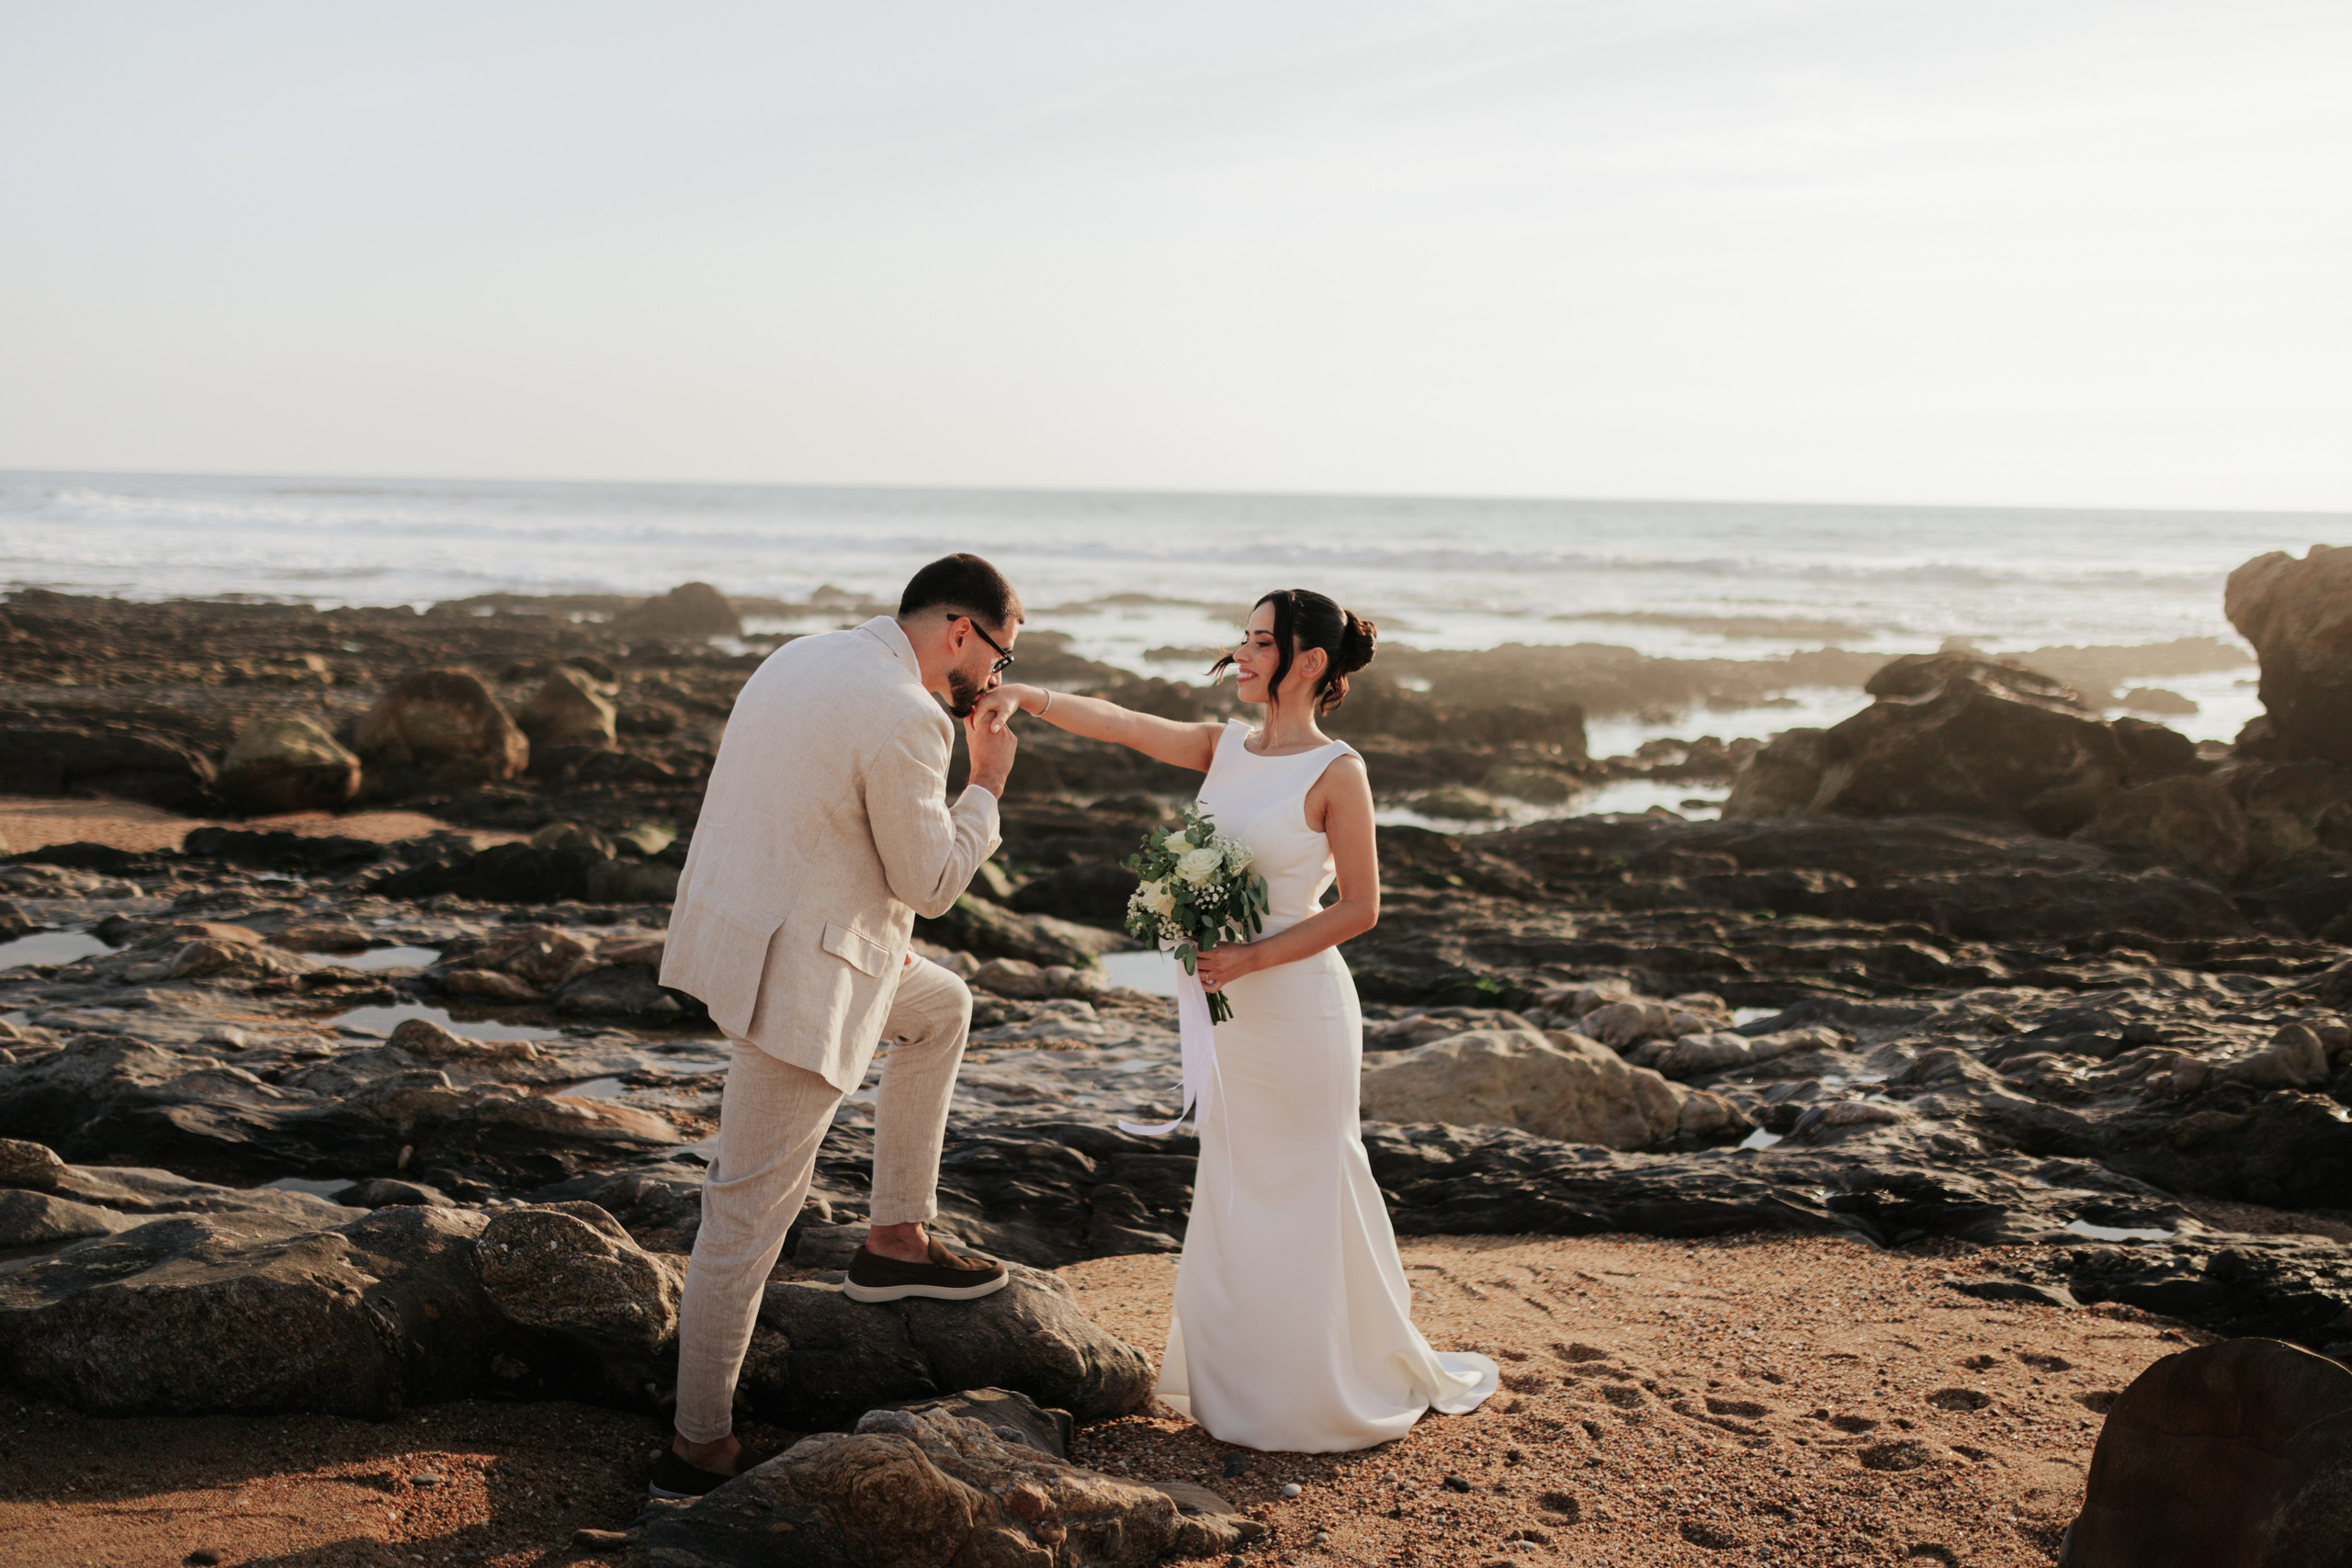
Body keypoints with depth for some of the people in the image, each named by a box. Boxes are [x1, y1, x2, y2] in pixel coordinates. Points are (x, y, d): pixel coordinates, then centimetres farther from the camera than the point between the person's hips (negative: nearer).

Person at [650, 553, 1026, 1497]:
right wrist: (986, 784, 0)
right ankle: (699, 1447, 12)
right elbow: (931, 884, -13)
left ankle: (897, 1239, 32)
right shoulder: (904, 720, -21)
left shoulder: (799, 660, 9)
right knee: (752, 1209, 0)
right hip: (792, 977, -10)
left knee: (942, 1006, 27)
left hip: (739, 929, 10)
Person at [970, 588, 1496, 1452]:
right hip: (1231, 1012, 7)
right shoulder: (1224, 749, 6)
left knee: (1307, 1199, 4)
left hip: (1299, 1006, -7)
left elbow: (1359, 907, -12)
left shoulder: (1335, 772, -12)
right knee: (1232, 1200, 14)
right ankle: (1246, 1386, 29)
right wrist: (1025, 695, -19)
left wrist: (1252, 958, -19)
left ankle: (1344, 1390, 22)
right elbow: (1118, 723, -3)